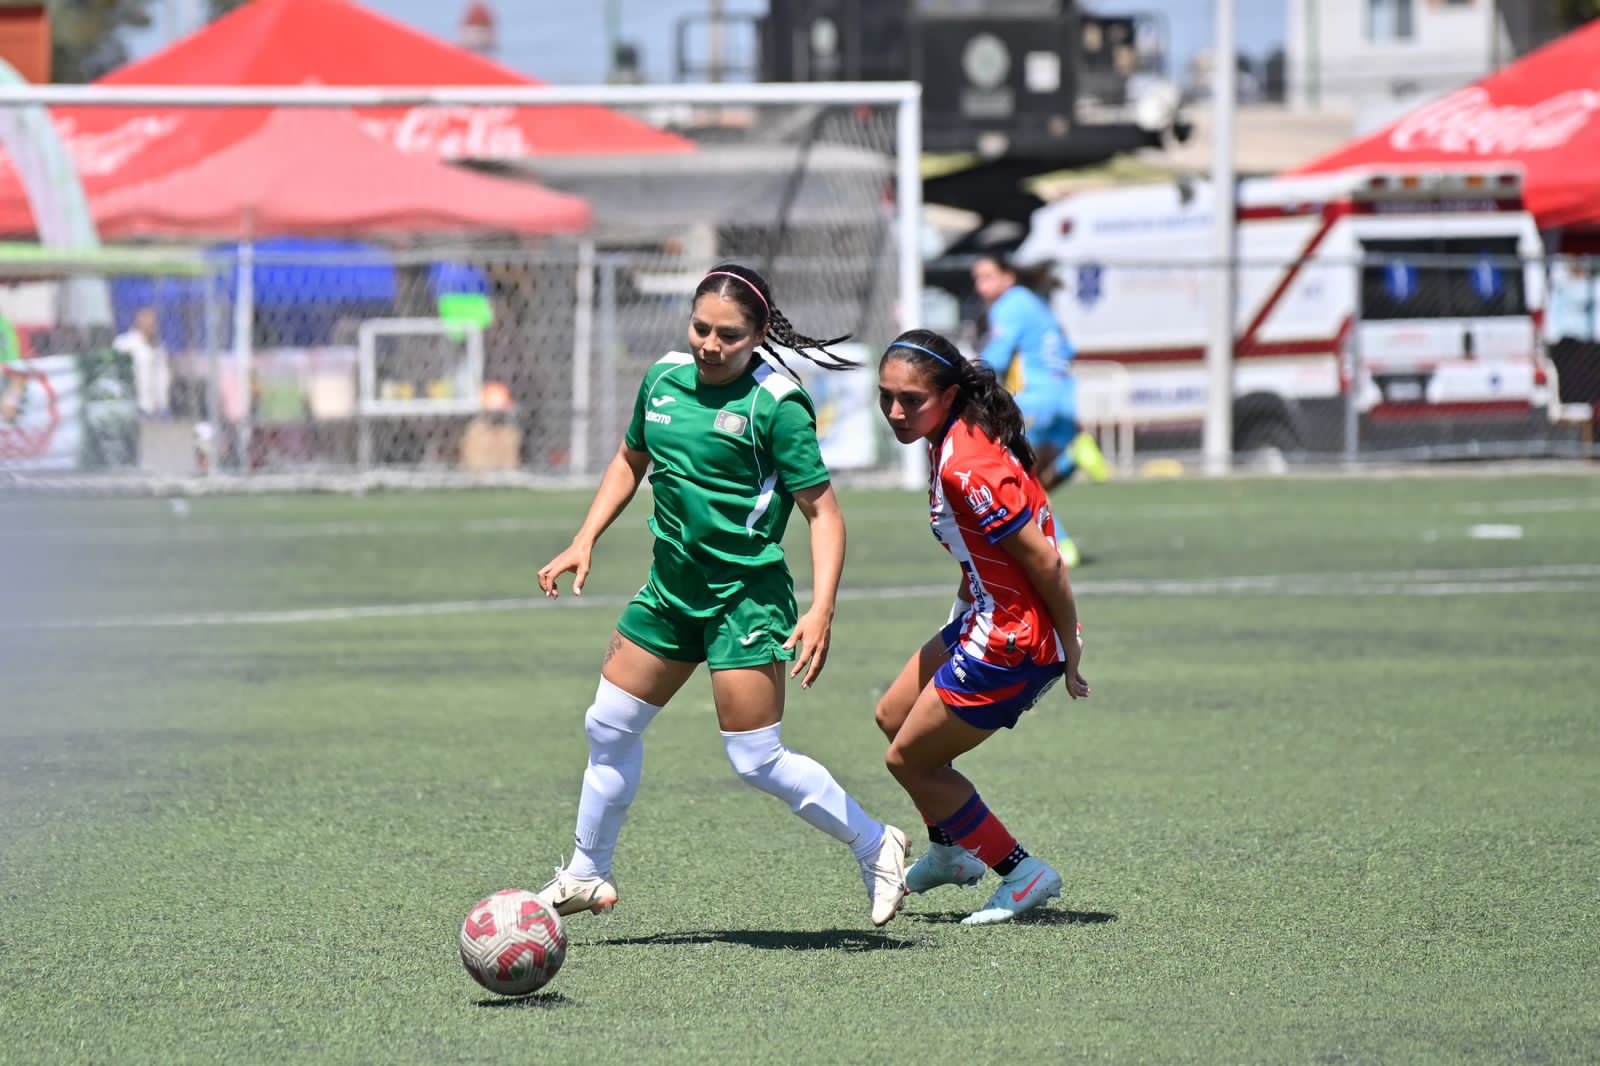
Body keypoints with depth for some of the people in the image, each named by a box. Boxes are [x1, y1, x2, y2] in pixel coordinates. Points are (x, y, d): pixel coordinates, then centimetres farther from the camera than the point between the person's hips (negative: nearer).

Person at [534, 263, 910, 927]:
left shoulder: (776, 404, -15)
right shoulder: (664, 378, 4)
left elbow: (822, 511, -14)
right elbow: (630, 461, 22)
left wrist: (821, 609, -24)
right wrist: (583, 542, 13)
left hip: (747, 594, -7)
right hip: (670, 588, 7)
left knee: (757, 761, -8)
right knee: (609, 727, 12)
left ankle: (875, 847, 10)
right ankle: (587, 877, 27)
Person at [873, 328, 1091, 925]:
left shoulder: (965, 468, -28)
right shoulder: (961, 436, 1)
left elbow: (1043, 559, -24)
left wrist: (1069, 647, -15)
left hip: (1011, 642, -10)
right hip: (990, 619, 10)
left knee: (909, 759, 4)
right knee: (894, 716, 25)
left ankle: (1024, 875, 12)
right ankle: (950, 854, 43)